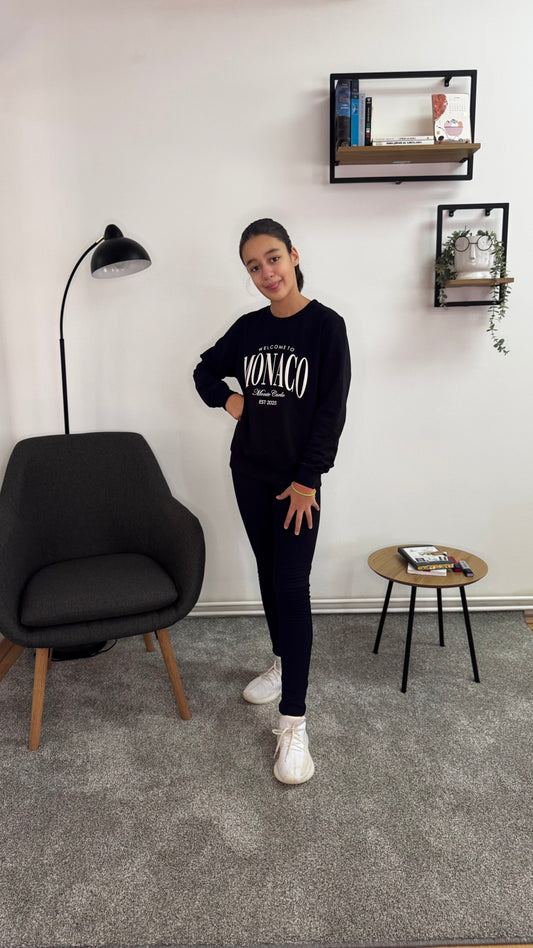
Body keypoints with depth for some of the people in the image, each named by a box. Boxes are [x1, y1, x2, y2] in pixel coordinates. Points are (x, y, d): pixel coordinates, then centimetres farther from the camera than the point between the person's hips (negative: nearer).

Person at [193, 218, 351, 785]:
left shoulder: (326, 326, -9)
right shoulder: (248, 328, 5)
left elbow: (332, 410, -12)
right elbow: (206, 370, 21)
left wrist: (307, 479, -14)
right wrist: (228, 398, 0)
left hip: (297, 477, -5)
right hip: (250, 470, 5)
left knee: (291, 587, -7)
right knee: (268, 573, 16)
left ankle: (293, 722, -1)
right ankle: (283, 663, 37)